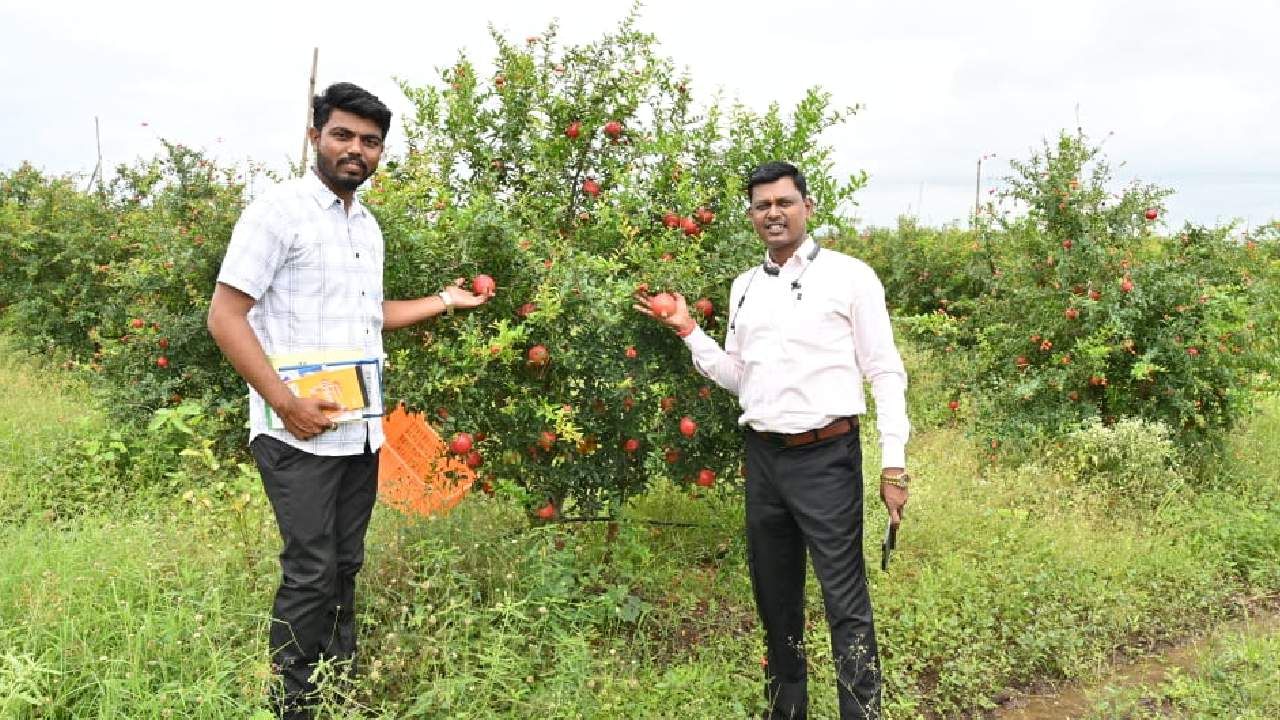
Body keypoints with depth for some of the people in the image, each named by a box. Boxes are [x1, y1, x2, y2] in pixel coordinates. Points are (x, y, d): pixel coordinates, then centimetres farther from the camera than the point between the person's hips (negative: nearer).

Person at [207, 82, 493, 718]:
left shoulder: (367, 226, 14)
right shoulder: (278, 210, -9)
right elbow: (224, 316, -13)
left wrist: (443, 302, 17)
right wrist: (286, 403, -20)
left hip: (361, 432, 7)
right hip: (300, 432, -7)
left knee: (344, 569, 14)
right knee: (311, 574, -3)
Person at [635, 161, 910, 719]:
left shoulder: (849, 276, -3)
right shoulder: (744, 287, 13)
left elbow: (885, 373, -4)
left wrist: (893, 464, -10)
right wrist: (686, 329, 8)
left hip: (826, 458, -5)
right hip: (763, 458, 6)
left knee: (845, 599, -3)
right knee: (774, 595, 16)